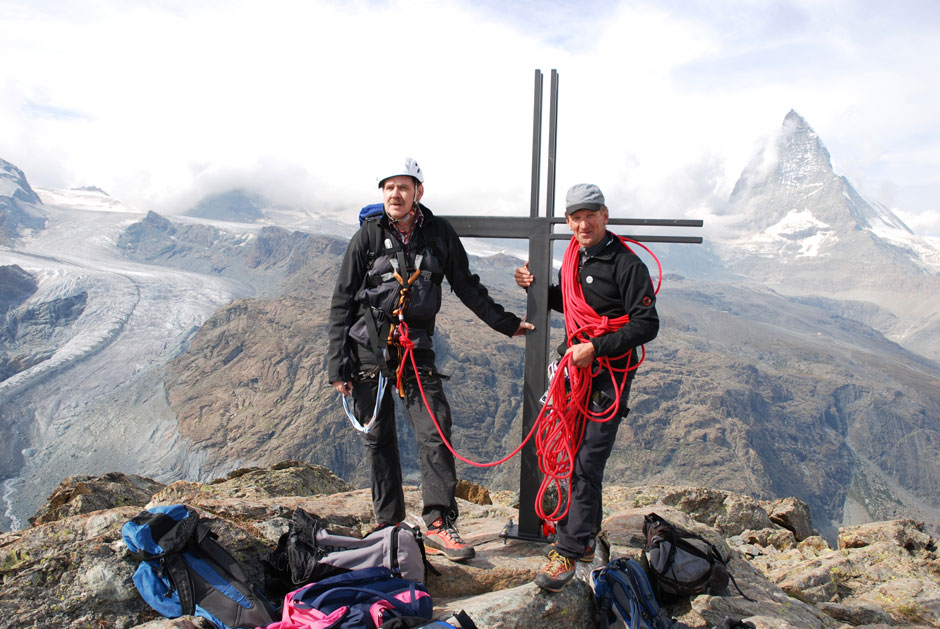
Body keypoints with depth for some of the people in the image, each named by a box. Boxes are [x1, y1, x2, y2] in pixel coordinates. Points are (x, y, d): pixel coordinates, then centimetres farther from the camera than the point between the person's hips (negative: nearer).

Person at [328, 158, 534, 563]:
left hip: (416, 350, 1)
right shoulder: (367, 237, -2)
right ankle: (388, 524, 18)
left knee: (435, 432, -9)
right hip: (368, 350, -1)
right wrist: (337, 364, -4)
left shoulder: (439, 234, 2)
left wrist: (506, 324, 14)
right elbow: (341, 303, 0)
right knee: (379, 439, 6)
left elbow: (467, 287, 14)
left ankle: (438, 524, -3)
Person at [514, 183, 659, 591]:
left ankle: (568, 551, -2)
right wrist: (536, 288, 10)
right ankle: (584, 538, 29)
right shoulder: (576, 258, 12)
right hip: (575, 368, 8)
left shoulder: (626, 264, -12)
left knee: (586, 465, -9)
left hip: (609, 376, -8)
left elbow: (646, 325, -15)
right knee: (572, 457, 14)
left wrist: (595, 348, -21)